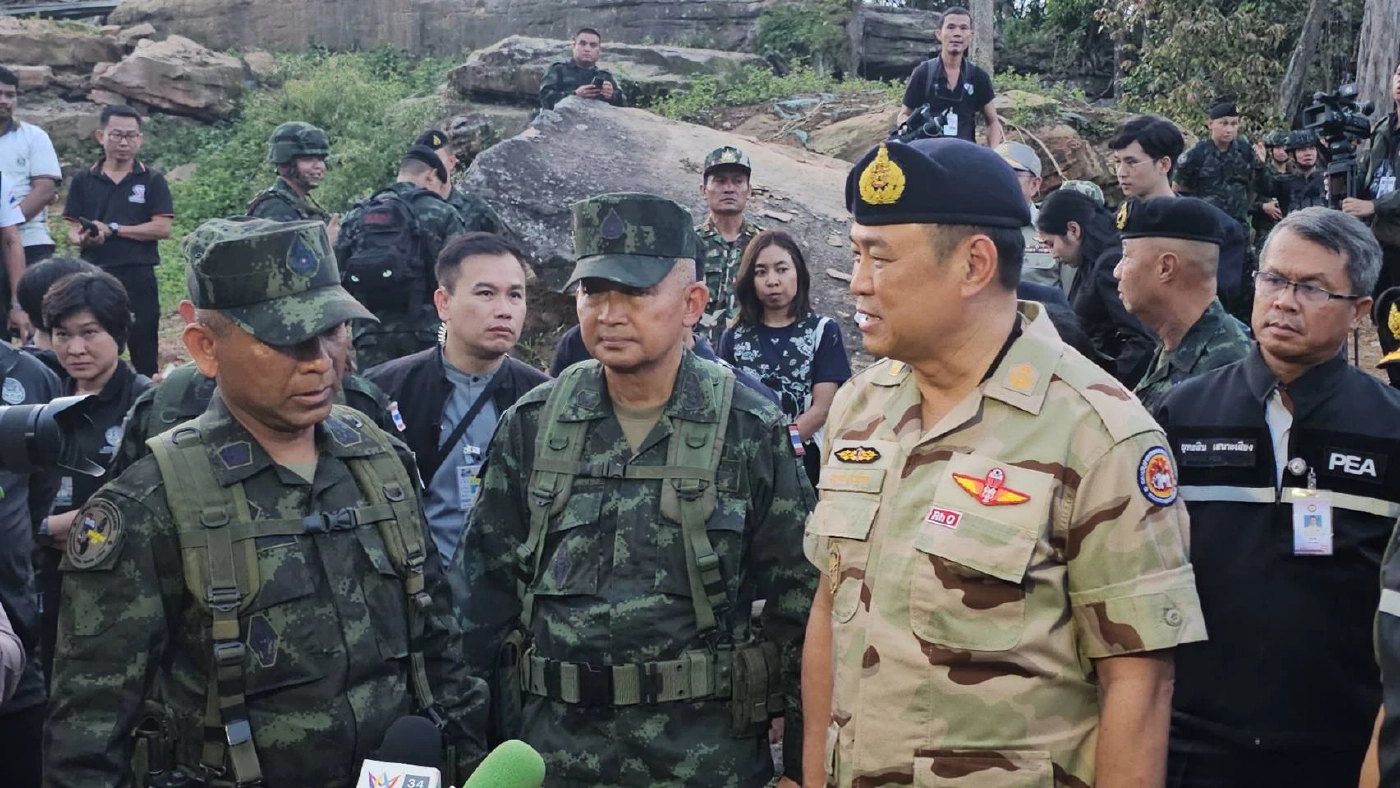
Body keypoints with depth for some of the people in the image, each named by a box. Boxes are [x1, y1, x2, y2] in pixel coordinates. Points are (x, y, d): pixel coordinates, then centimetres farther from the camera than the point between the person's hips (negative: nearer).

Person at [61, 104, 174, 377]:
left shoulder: (152, 180, 3)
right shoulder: (83, 181, 8)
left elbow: (162, 228, -7)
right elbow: (73, 231, 5)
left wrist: (112, 229, -10)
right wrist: (83, 239, -19)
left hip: (138, 275, -2)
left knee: (144, 349, 2)